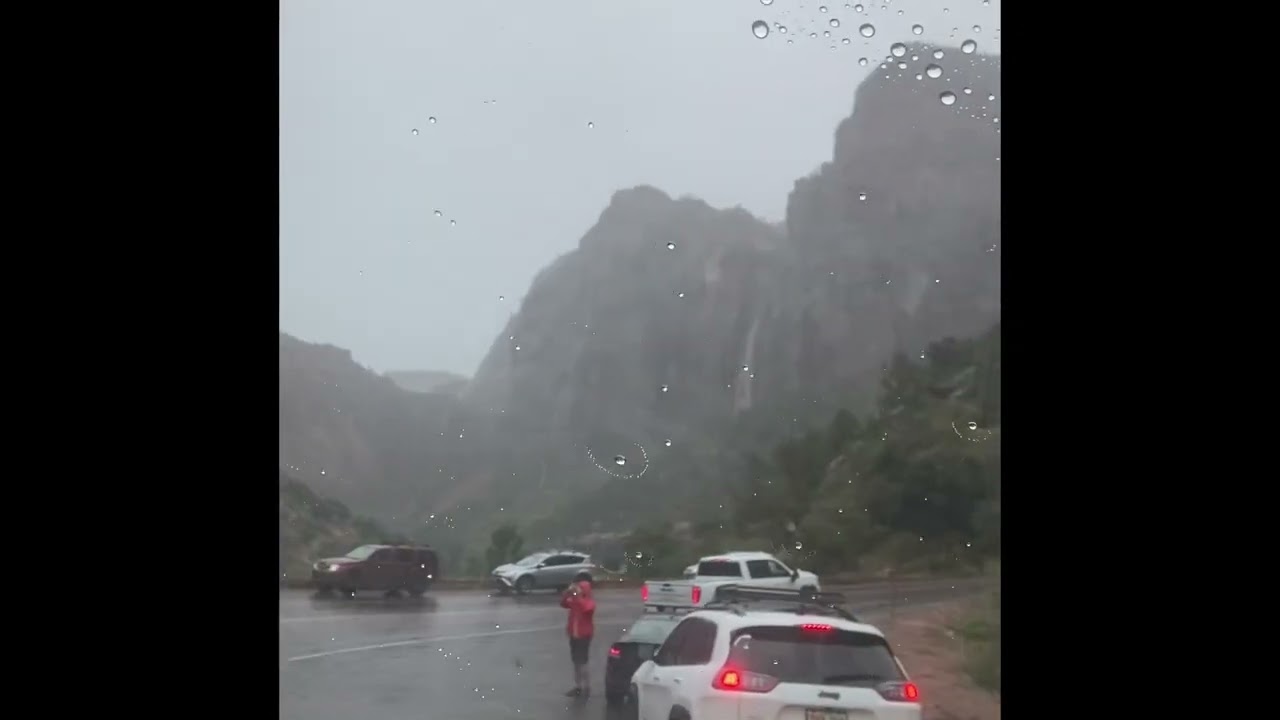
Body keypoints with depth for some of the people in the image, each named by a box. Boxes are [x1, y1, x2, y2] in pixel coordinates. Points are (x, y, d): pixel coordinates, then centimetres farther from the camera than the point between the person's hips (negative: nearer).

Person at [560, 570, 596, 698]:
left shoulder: (590, 601, -13)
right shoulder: (575, 600, 8)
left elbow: (585, 607, -33)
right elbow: (563, 603, -2)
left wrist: (578, 595, -34)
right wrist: (568, 592, -15)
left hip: (584, 635, -7)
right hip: (573, 634, 7)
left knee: (582, 662, -6)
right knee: (576, 662, 12)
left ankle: (586, 688, 3)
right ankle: (578, 686, 21)